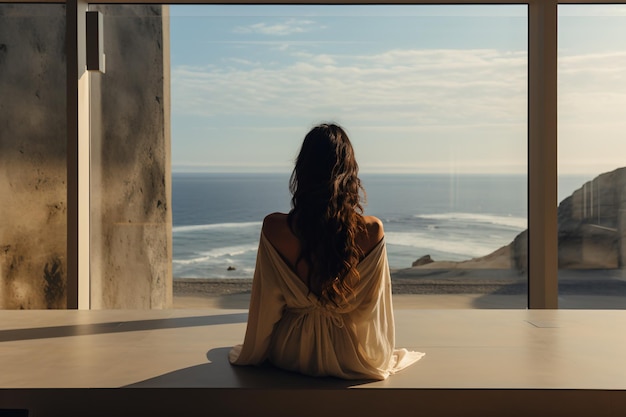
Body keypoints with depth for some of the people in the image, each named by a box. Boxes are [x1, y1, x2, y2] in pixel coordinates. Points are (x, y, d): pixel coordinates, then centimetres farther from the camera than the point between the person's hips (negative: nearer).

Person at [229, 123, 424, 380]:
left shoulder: (274, 228, -22)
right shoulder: (372, 230, -23)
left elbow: (267, 304, -10)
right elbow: (372, 305, -11)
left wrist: (253, 353, 9)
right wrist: (380, 354, 10)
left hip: (291, 355, 1)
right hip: (349, 357, -1)